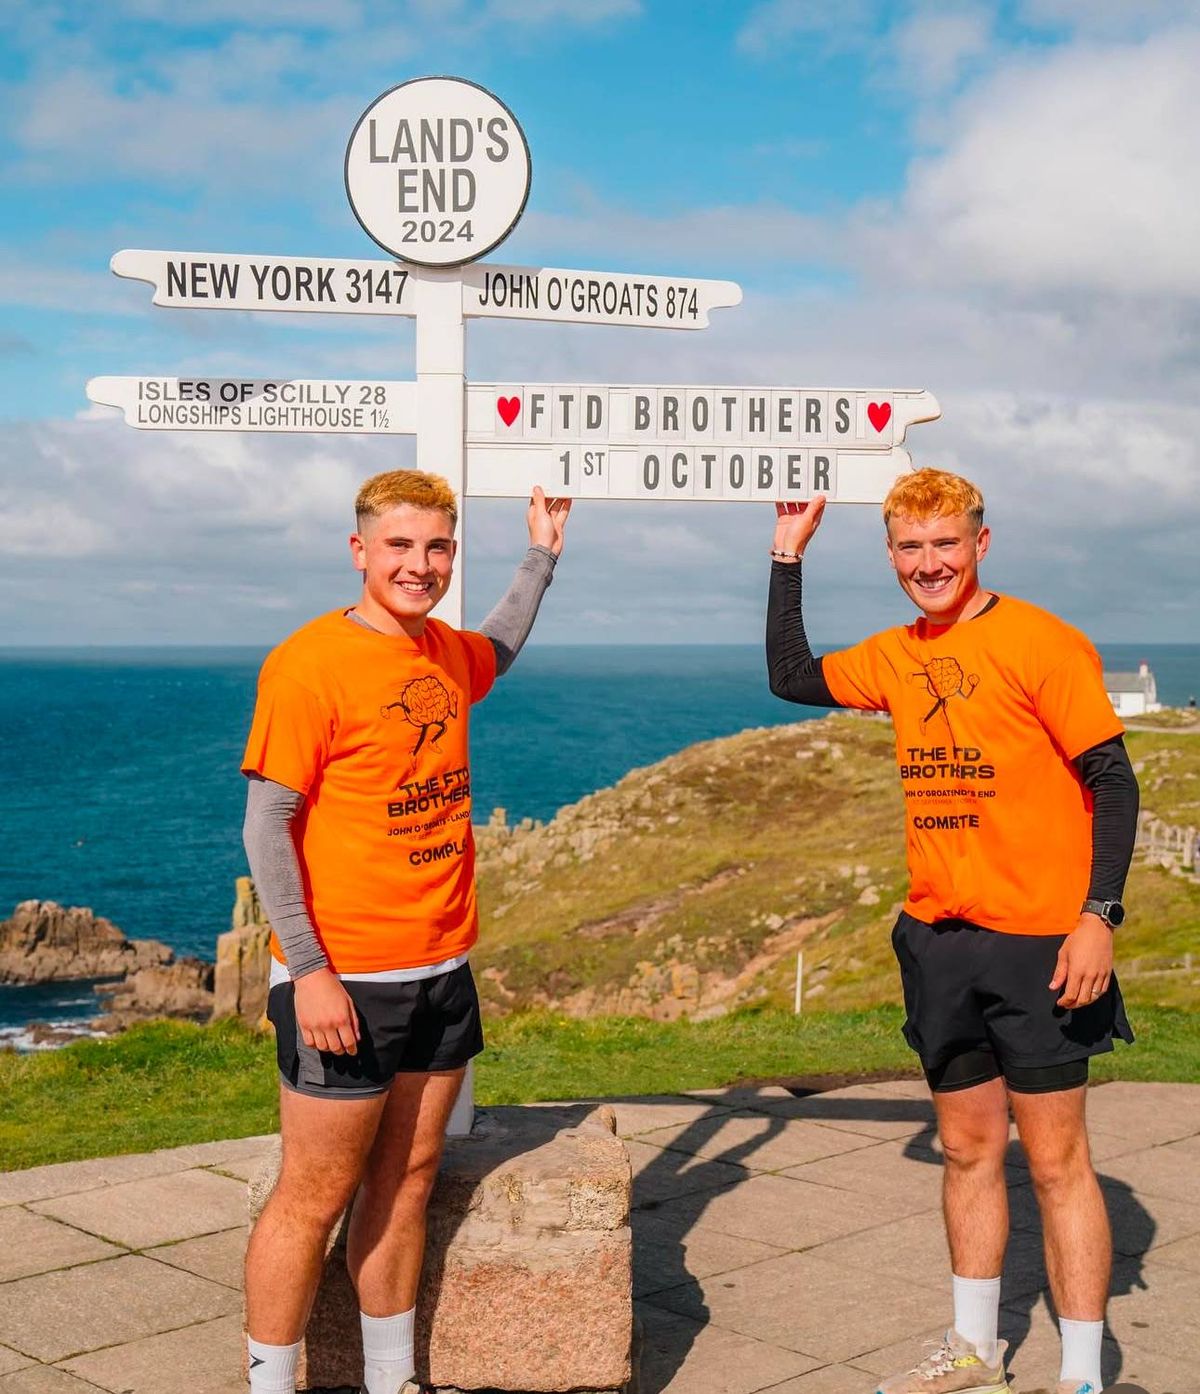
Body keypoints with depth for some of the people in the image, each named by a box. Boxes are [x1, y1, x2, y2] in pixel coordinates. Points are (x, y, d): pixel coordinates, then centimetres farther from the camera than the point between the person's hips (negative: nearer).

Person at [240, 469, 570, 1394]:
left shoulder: (447, 653, 9)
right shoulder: (311, 662, -13)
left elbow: (501, 651, 36)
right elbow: (266, 824, -14)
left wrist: (542, 556, 32)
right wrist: (307, 969, -18)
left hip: (442, 969, 7)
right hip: (344, 980, -7)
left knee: (406, 1181, 14)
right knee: (318, 1195, 1)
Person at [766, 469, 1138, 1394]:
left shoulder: (1041, 642, -11)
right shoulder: (897, 656, 8)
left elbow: (1112, 779, -11)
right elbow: (791, 677, 21)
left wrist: (1099, 916, -18)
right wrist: (788, 556, 15)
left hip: (1035, 937, -6)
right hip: (938, 937, 6)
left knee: (1055, 1157, 0)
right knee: (969, 1149, 16)